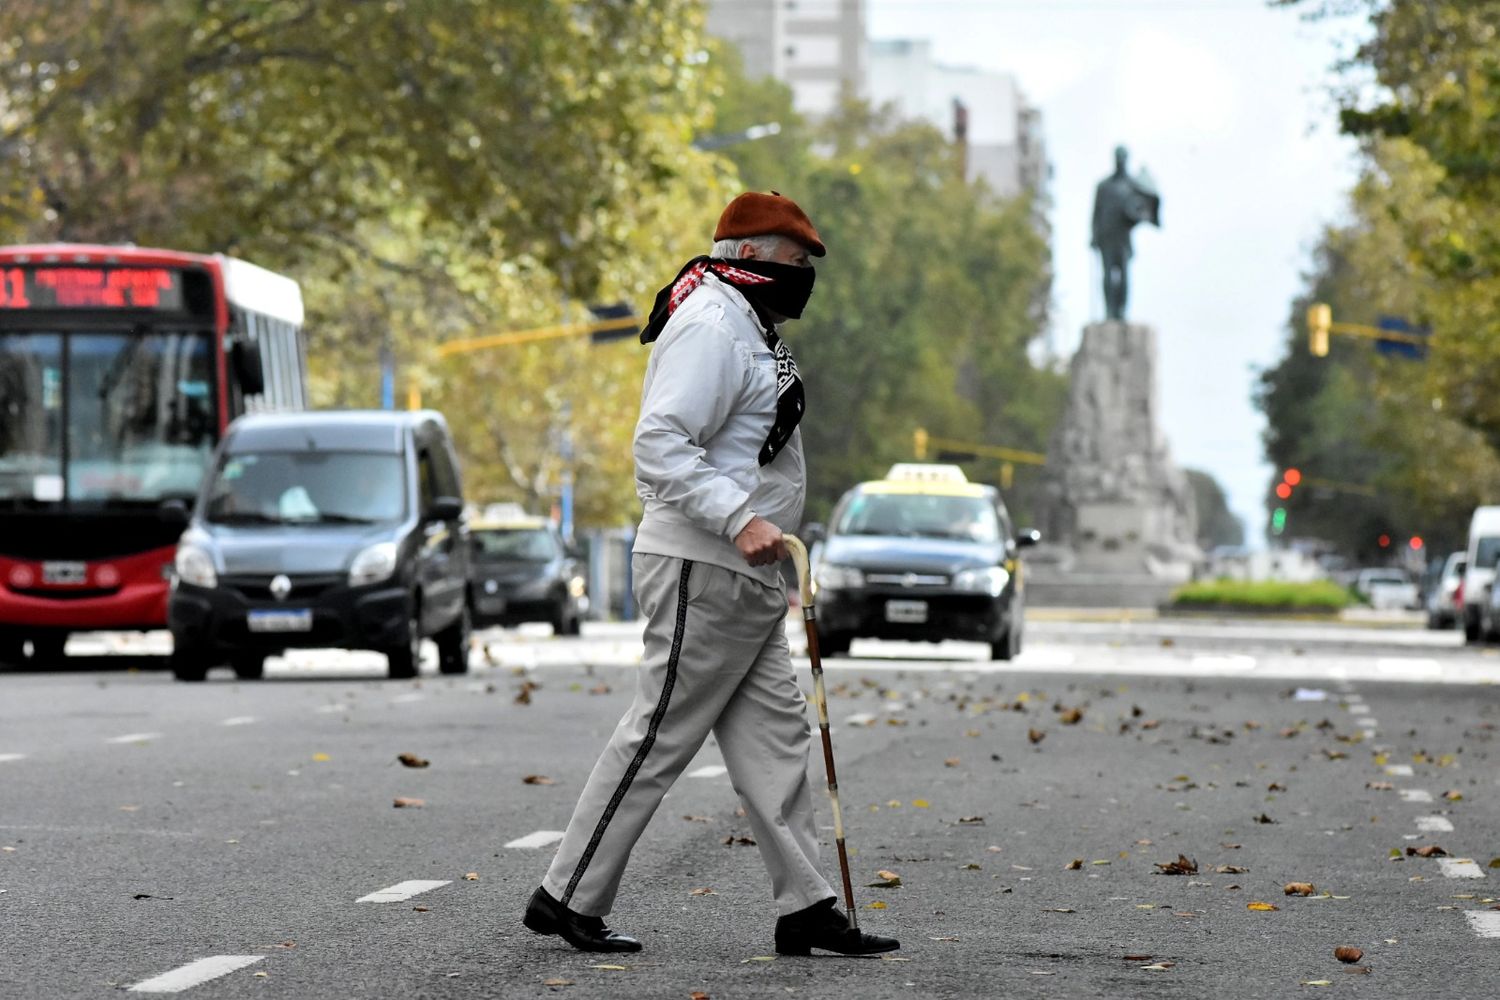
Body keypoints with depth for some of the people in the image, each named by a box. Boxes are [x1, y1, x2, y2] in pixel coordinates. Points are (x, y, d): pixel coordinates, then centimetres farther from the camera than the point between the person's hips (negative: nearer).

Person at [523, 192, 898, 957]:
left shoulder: (749, 328, 19)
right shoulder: (713, 327, -15)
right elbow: (660, 444, -25)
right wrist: (740, 519, -31)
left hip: (742, 576, 11)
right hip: (702, 572, -11)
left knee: (774, 734, 8)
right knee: (658, 736, -6)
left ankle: (805, 908, 8)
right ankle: (569, 898, 1)